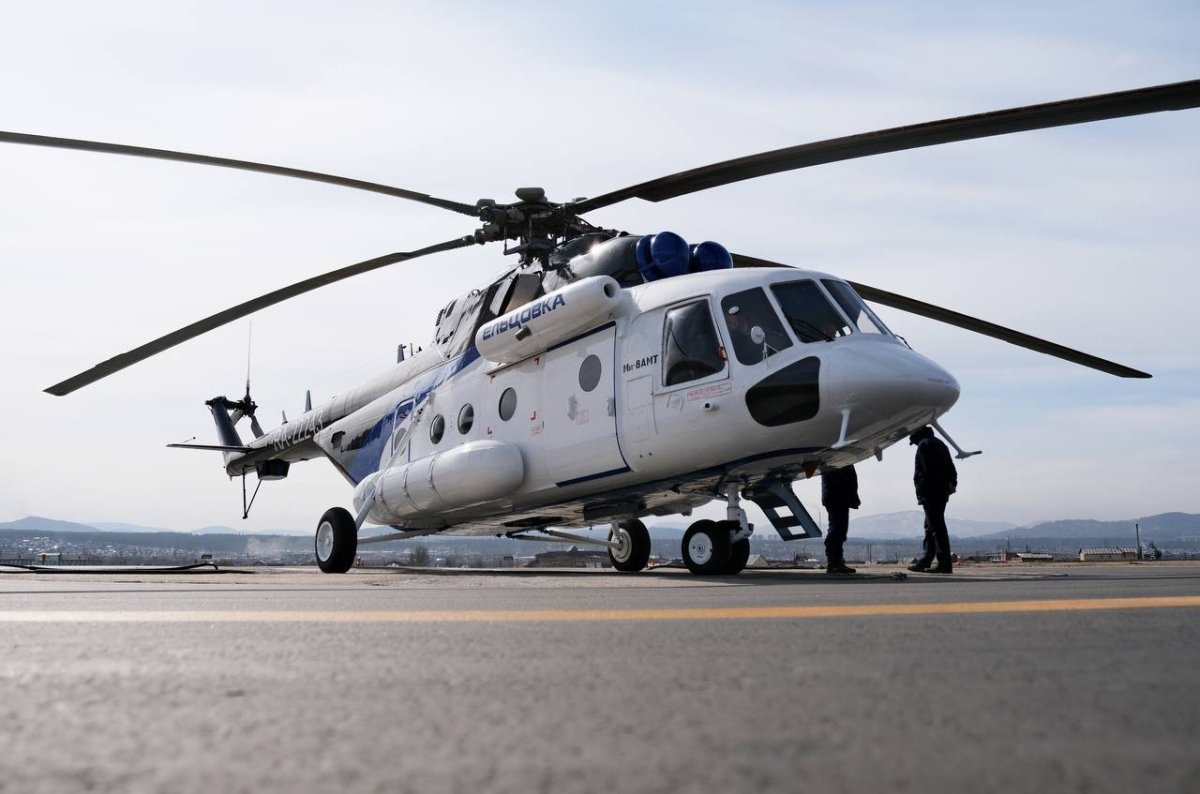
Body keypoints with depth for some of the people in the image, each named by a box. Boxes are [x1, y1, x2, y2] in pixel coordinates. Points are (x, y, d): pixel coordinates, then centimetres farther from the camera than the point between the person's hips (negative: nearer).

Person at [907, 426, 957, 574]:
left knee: (937, 528, -10)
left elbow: (926, 471, -19)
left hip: (930, 493, -10)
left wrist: (921, 493, -17)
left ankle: (944, 563, -13)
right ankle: (925, 561, 19)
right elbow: (951, 469, 19)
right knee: (930, 527, 15)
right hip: (942, 493, 10)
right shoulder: (939, 443, 21)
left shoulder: (924, 445, -9)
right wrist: (952, 484, 12)